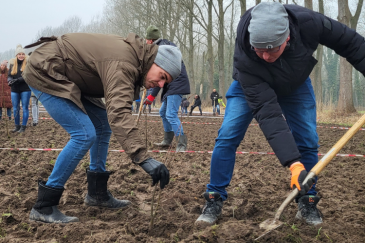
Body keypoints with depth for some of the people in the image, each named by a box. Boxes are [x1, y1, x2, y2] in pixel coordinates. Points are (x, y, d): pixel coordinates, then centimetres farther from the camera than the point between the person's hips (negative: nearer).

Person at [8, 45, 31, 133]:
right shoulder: (12, 64, 9)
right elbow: (9, 75, 8)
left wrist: (17, 80, -24)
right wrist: (10, 81, -15)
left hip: (25, 89, -4)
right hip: (14, 90, 4)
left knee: (25, 108, 0)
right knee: (15, 109, 9)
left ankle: (23, 127, 6)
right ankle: (17, 126, 19)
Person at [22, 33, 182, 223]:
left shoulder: (134, 53, 1)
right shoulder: (122, 64, -30)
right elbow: (118, 113, -43)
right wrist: (144, 159, -49)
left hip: (67, 77, 10)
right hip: (44, 73, -10)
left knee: (103, 125, 8)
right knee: (85, 135, -18)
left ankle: (97, 194, 18)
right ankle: (43, 207, -12)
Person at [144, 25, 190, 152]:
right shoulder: (167, 44, 17)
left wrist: (152, 96, -18)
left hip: (176, 85, -11)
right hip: (172, 85, 11)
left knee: (171, 114, -17)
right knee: (163, 112, 19)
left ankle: (182, 144, -18)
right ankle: (167, 140, 28)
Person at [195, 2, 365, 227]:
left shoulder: (307, 22, -39)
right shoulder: (245, 59, -44)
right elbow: (268, 112, -45)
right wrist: (293, 162, -50)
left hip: (295, 86, 2)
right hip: (250, 86, -2)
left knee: (308, 142, -6)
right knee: (227, 137, -15)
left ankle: (308, 204, 11)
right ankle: (214, 201, -1)